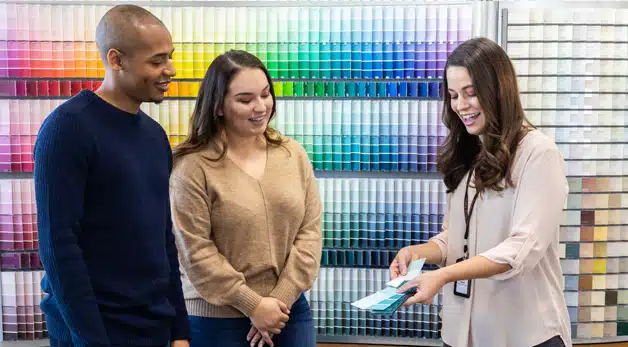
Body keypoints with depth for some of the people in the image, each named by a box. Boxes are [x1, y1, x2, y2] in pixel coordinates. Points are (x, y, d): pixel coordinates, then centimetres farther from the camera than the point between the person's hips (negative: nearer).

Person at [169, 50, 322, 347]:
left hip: (290, 310, 4)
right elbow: (196, 252, -14)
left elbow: (310, 231, 0)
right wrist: (253, 305, -13)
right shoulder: (192, 167, -12)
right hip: (218, 319, -3)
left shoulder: (293, 154, 2)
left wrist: (281, 298, -8)